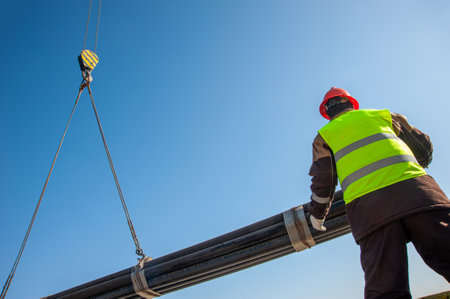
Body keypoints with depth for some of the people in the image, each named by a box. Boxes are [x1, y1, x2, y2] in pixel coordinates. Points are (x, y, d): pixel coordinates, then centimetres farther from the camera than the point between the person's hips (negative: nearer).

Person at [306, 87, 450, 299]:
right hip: (414, 190, 1)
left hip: (367, 205, -1)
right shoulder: (382, 115, 26)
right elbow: (423, 148, 29)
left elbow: (322, 181, 16)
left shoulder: (324, 135, 23)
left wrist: (317, 214, 30)